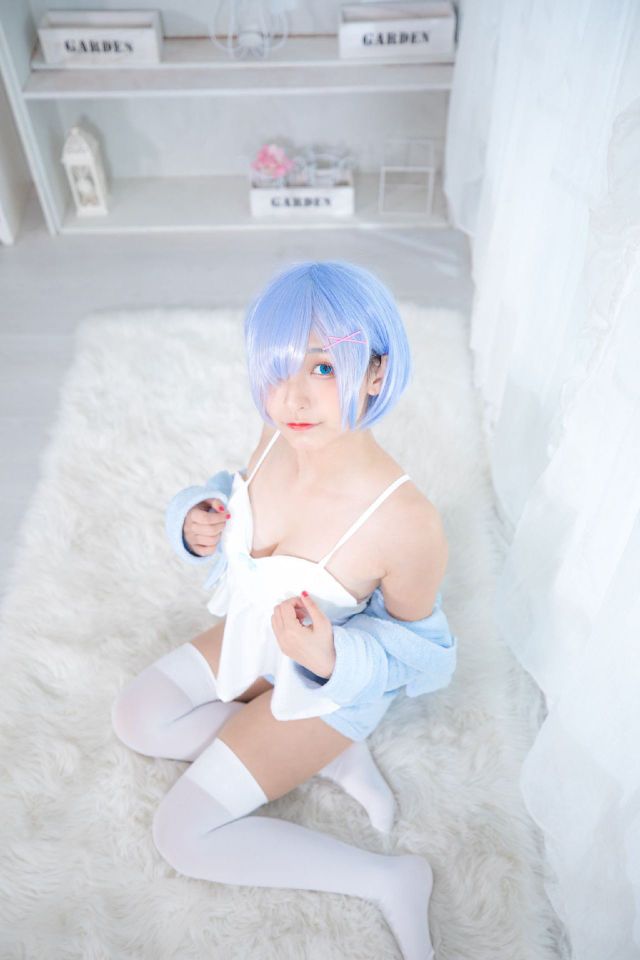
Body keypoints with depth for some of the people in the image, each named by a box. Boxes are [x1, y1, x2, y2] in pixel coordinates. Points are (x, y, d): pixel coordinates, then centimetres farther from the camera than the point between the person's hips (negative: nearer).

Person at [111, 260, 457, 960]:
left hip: (328, 684, -6)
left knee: (181, 836, -3)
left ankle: (389, 880, 6)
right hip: (255, 635, 7)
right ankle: (335, 759, 6)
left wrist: (330, 656, -35)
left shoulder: (406, 522, -38)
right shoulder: (279, 435, -21)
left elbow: (418, 643, -19)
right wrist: (199, 525, -19)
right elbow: (240, 498, 3)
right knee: (135, 721, 11)